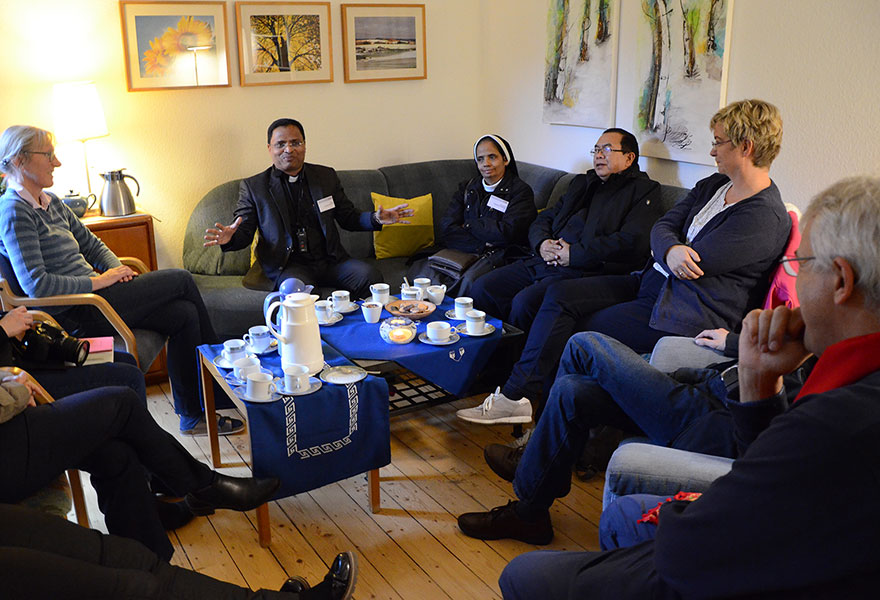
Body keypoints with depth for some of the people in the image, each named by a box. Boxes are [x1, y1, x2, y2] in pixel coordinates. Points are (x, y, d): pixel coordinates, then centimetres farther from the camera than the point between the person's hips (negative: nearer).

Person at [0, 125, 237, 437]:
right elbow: (36, 284, -22)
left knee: (185, 313, -7)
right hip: (76, 315, -9)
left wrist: (118, 269, 0)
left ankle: (192, 416, 1)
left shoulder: (51, 202, 16)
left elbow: (91, 244, 21)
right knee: (181, 279, -9)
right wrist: (100, 281, -17)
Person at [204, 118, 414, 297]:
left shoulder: (326, 176, 14)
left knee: (371, 277, -23)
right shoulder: (253, 186, 6)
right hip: (287, 265, -3)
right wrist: (229, 237, -19)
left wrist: (376, 219, -2)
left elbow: (348, 217, 18)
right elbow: (244, 231, 6)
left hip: (330, 261, 3)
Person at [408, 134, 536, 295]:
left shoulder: (520, 190, 3)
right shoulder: (467, 188, 17)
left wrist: (469, 225, -1)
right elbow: (446, 228, 3)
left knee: (471, 280, -37)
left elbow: (507, 233, -12)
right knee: (419, 270, -22)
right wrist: (482, 245, -11)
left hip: (499, 255, -4)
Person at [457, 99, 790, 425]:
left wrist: (668, 254, 0)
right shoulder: (713, 186, 13)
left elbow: (692, 266, -21)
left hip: (683, 315, -9)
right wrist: (671, 250, -18)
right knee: (559, 294, -5)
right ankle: (514, 395, -8)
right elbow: (662, 226, 4)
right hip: (649, 282, 9)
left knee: (578, 333, -9)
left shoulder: (766, 217, -17)